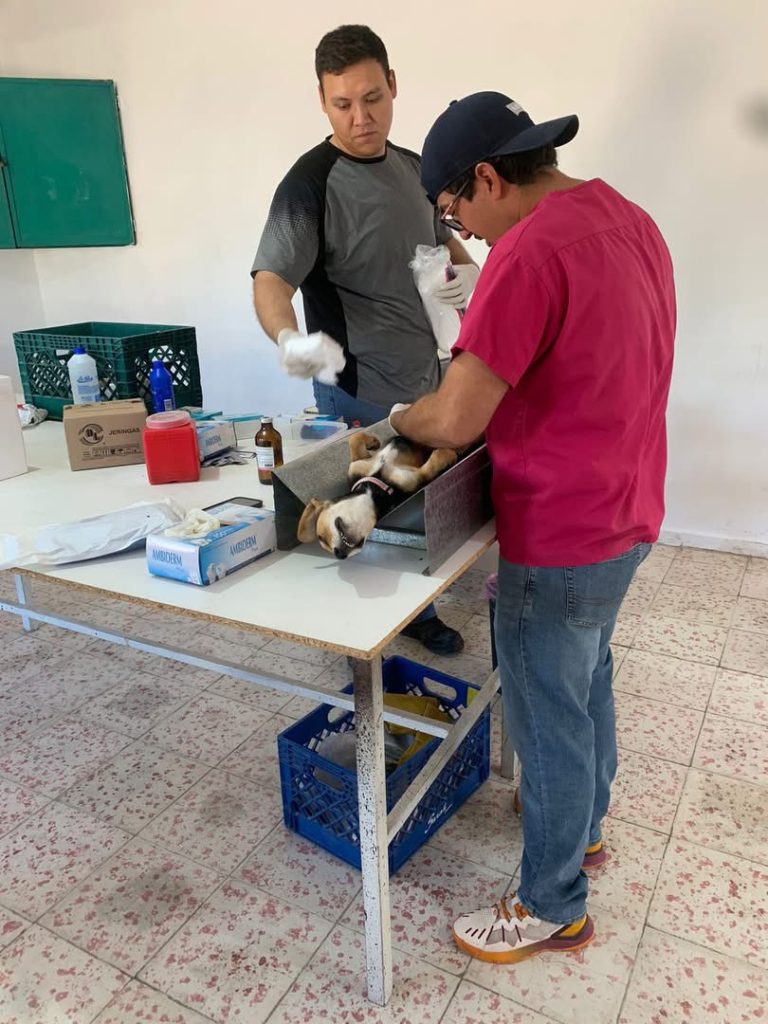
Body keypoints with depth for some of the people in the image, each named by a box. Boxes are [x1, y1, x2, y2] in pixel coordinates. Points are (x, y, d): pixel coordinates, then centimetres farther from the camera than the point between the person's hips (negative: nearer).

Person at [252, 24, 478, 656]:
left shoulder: (412, 167, 6)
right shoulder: (311, 184, -16)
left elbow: (440, 238, 20)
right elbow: (271, 280, -25)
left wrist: (466, 268, -3)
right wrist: (290, 339, -48)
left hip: (427, 378, 8)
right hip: (361, 395, -7)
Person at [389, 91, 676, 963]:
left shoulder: (529, 252, -24)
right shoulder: (627, 218, 7)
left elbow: (454, 420, -27)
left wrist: (399, 417, -6)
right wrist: (502, 398, 9)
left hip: (561, 537, -9)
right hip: (624, 513, 9)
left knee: (548, 720, 9)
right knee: (588, 681, 26)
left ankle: (554, 908, 31)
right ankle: (583, 824, 50)